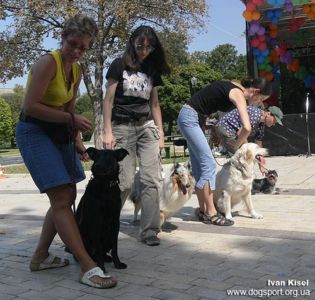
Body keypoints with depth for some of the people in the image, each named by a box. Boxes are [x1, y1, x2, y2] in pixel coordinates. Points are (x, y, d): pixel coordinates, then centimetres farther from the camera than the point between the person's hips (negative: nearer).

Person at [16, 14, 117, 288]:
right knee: (61, 199, -14)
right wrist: (71, 119, -18)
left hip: (58, 133, 9)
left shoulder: (76, 70, 10)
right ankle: (88, 268, -15)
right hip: (34, 132, -9)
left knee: (68, 196, 9)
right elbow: (31, 106, -22)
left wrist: (76, 140, 6)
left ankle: (41, 257, 21)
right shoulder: (48, 62, -16)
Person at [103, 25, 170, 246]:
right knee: (124, 182, -5)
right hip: (122, 127, -4)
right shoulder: (119, 65, 0)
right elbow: (108, 100, -3)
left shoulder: (152, 70, 12)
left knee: (151, 179, -6)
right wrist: (108, 132, -9)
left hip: (147, 127, 4)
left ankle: (149, 230, 0)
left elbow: (154, 104, 15)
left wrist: (160, 132, 9)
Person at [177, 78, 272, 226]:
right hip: (190, 117, -10)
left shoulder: (238, 88, 9)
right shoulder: (239, 95, -17)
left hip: (190, 117, 10)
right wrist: (237, 144, -10)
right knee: (208, 164, -10)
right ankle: (211, 213, -5)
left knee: (199, 166, 10)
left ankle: (203, 210, 15)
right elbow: (247, 128, -28)